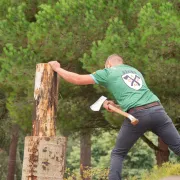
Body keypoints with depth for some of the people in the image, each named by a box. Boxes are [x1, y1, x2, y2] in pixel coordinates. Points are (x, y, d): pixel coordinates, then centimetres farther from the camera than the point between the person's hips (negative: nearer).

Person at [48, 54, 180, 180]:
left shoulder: (108, 72, 16)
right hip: (158, 110, 4)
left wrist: (57, 68, 29)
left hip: (137, 115, -3)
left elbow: (78, 79, 16)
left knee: (118, 154, 17)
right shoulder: (135, 71, 32)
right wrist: (115, 105, 27)